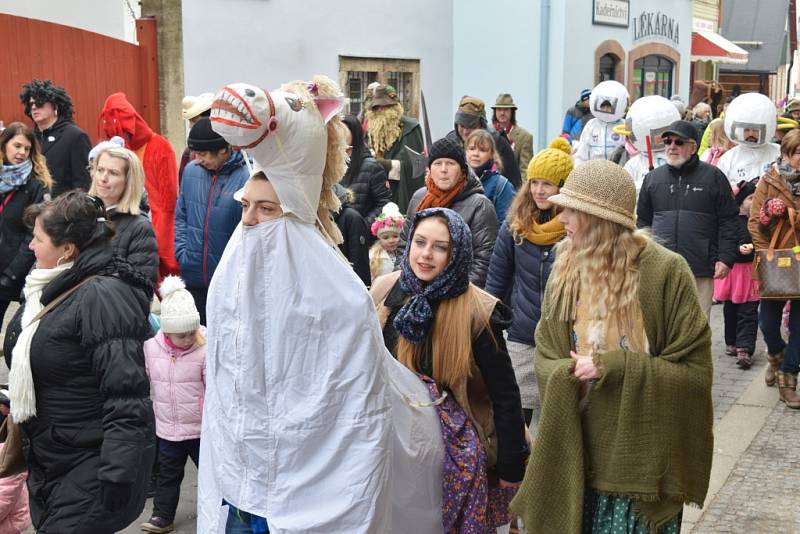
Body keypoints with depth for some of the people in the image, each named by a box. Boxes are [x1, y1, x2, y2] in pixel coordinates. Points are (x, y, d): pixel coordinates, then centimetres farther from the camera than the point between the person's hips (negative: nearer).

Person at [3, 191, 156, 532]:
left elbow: (125, 398, -27)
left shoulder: (103, 296, -22)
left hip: (91, 467, -9)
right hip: (48, 464, 9)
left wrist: (117, 477, -29)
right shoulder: (53, 290, 8)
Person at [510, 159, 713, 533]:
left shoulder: (665, 272, -13)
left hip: (641, 457, -4)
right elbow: (545, 359, 5)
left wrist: (612, 368, -19)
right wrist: (570, 373, -18)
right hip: (578, 454, 4)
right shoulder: (565, 270, 2)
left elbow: (695, 368, -12)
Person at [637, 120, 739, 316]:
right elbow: (643, 221, 18)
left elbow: (728, 222, 3)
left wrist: (726, 258, -4)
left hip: (701, 271, -2)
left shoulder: (713, 177, 4)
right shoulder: (653, 178, 13)